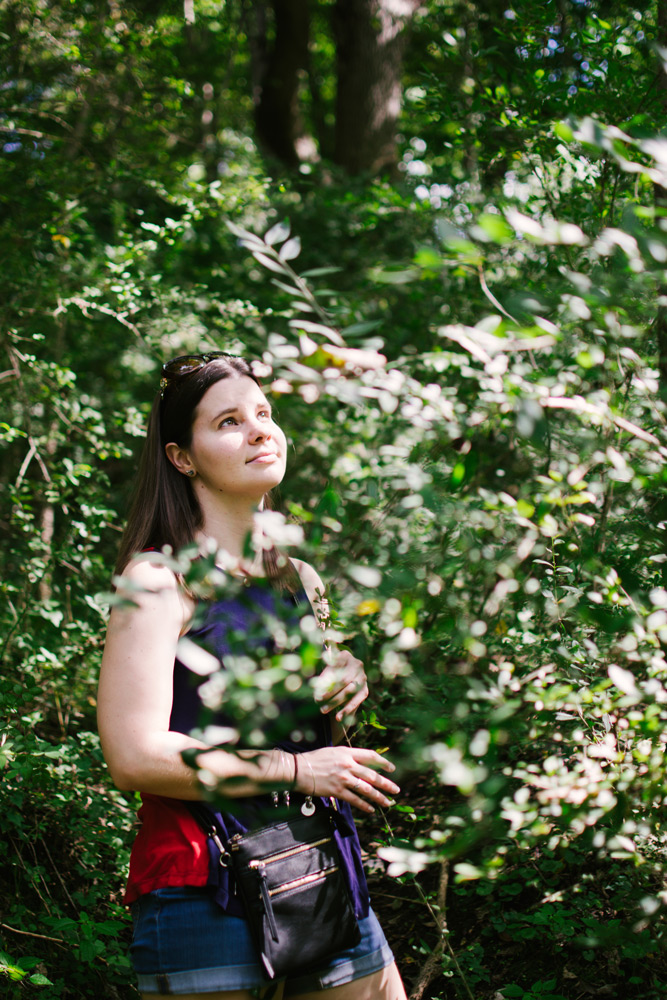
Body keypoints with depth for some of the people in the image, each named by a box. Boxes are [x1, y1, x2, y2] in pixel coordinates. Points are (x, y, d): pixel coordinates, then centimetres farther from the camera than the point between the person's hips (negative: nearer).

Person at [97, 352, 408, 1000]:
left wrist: (351, 681, 6)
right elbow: (135, 756, -18)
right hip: (203, 891, -6)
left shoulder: (301, 581, 14)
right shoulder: (161, 580, -8)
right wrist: (293, 770, -12)